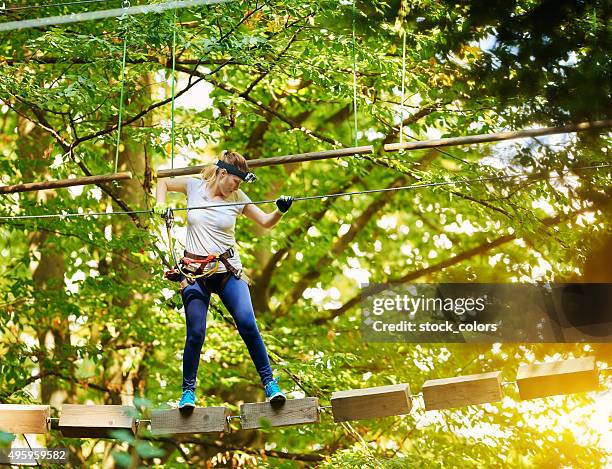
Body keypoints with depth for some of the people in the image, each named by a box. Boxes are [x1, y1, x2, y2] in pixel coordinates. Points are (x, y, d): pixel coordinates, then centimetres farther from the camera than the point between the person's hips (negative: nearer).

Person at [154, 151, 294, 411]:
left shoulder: (237, 198, 2)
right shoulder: (194, 186, 1)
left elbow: (266, 222, 6)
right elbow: (163, 182, 17)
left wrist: (280, 210, -14)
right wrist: (160, 204, -1)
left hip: (228, 271, 1)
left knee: (248, 324, -15)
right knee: (195, 333, -7)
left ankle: (269, 382, -5)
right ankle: (188, 391, 10)